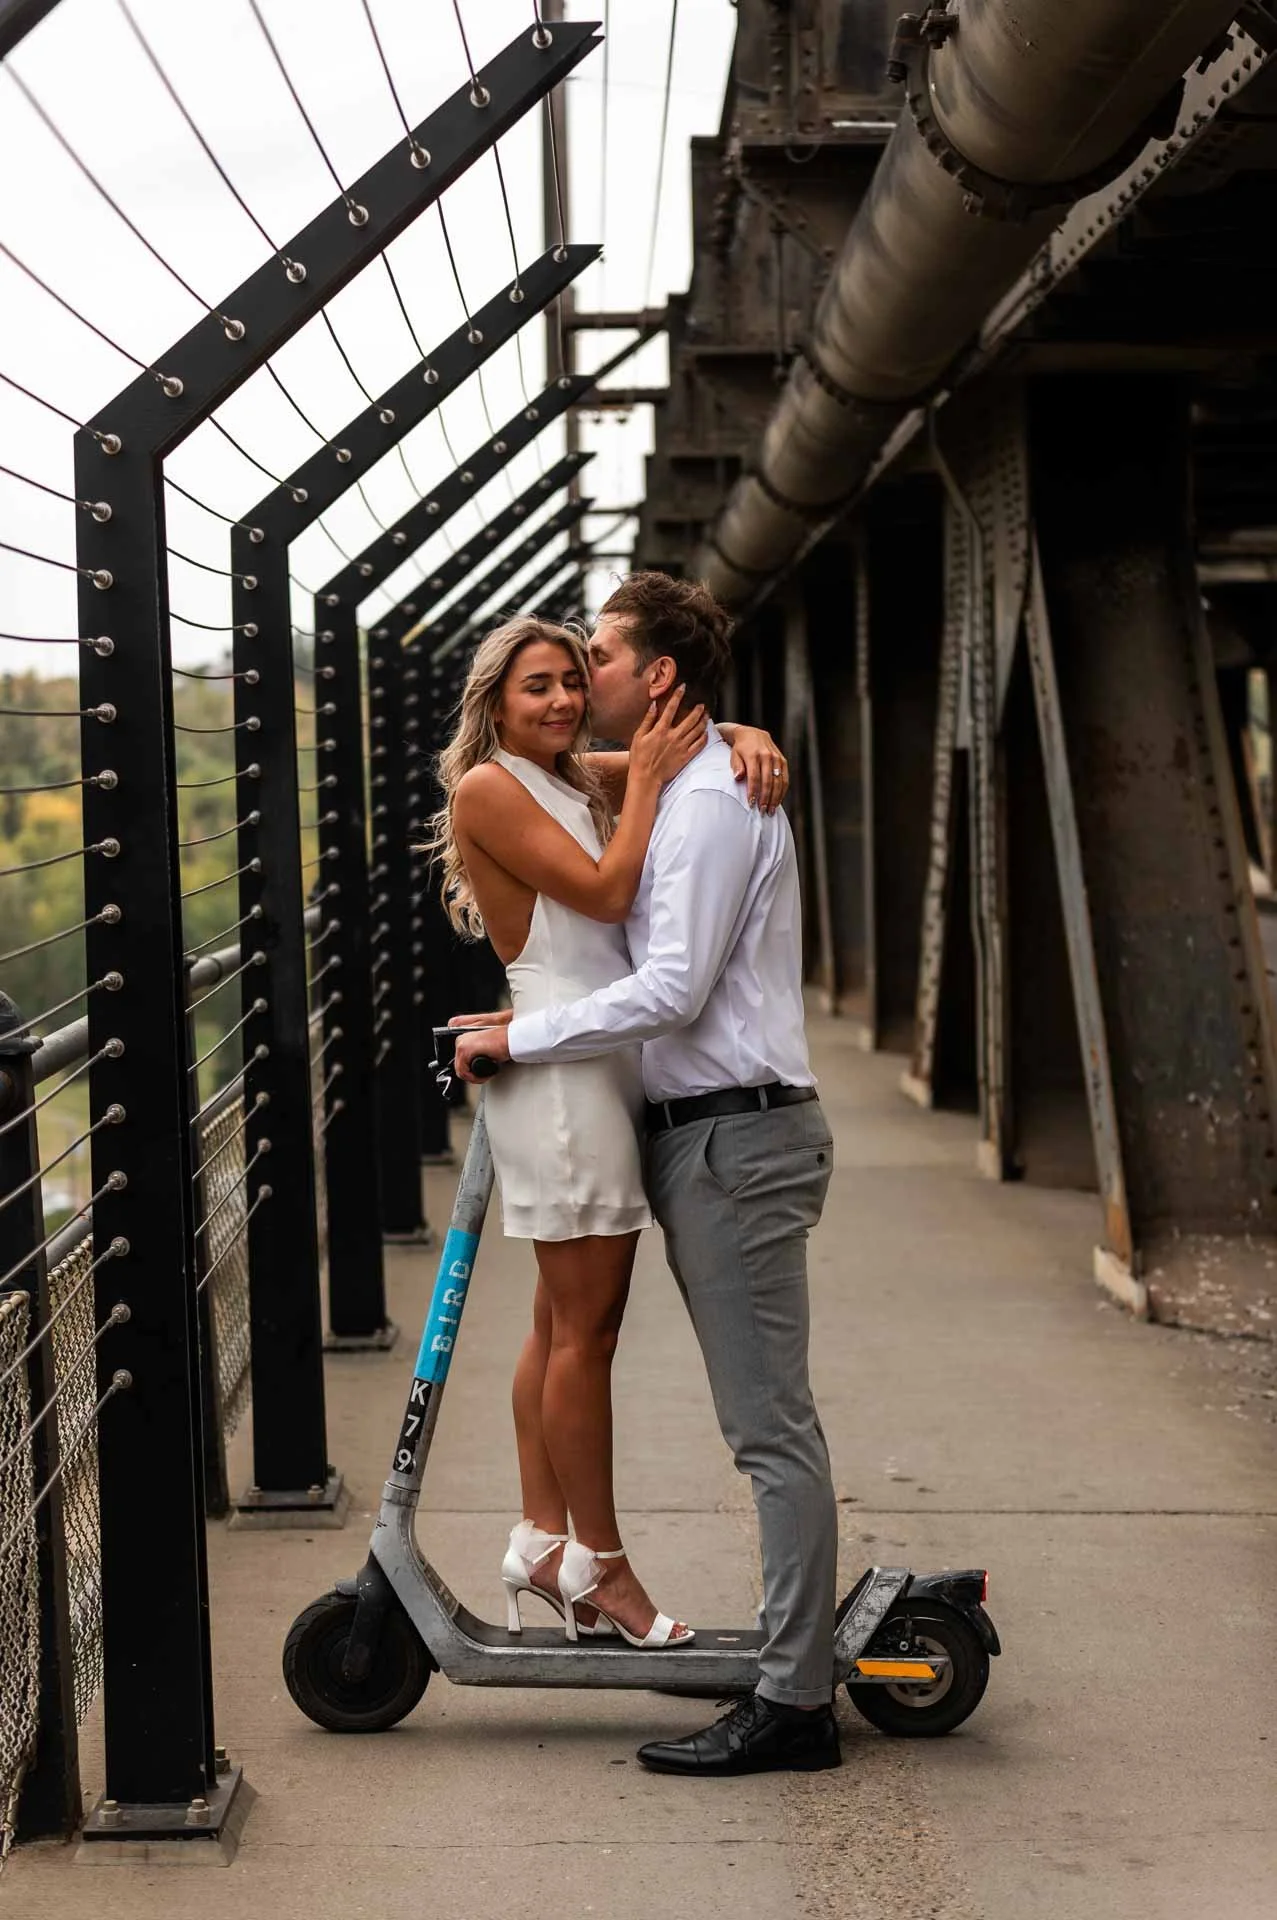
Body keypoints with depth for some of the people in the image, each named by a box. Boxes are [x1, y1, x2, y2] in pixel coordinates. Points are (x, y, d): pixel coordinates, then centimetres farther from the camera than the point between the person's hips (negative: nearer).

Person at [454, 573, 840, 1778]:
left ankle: (793, 1703, -5)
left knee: (769, 1421, -8)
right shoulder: (676, 795, 19)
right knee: (763, 1417, 13)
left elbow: (675, 988, -21)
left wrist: (519, 1039, -13)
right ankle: (792, 1657, 21)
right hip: (703, 1132, 11)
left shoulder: (710, 804, -14)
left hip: (737, 1135, -11)